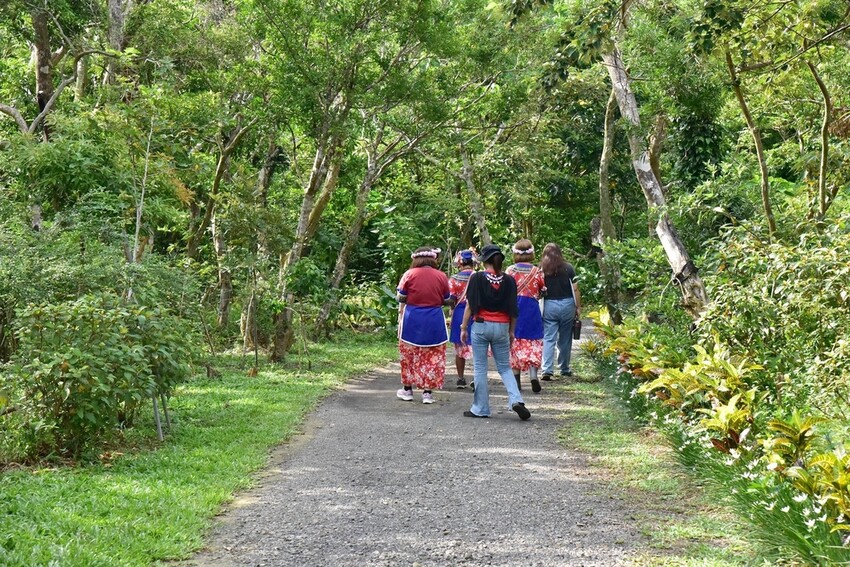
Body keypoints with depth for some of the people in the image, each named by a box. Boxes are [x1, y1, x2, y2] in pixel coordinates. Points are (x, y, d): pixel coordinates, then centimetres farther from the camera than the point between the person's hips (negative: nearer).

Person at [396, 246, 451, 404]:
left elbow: (401, 298, -2)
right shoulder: (441, 276, -2)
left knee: (409, 355, 12)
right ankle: (427, 392, 6)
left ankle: (407, 389, 19)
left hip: (412, 320, -1)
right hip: (434, 322, 1)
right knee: (432, 357, 8)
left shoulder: (409, 274, -6)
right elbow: (446, 300, 5)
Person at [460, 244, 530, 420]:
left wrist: (464, 328, 2)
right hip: (502, 327, 3)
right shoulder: (509, 280, 2)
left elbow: (470, 306, -5)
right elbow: (513, 309, 5)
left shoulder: (477, 278, -6)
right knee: (505, 367, 13)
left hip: (481, 326, -2)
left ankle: (480, 409, 9)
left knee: (480, 368, 6)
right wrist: (511, 332, 15)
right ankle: (516, 400, -7)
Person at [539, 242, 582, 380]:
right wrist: (578, 307, 6)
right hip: (567, 305, 1)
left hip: (549, 305, -1)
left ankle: (547, 370, -12)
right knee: (565, 339, 13)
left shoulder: (542, 270, -2)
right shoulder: (568, 268, 1)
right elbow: (575, 289, -1)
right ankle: (565, 369, 24)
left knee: (548, 339, 0)